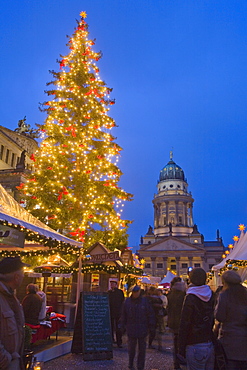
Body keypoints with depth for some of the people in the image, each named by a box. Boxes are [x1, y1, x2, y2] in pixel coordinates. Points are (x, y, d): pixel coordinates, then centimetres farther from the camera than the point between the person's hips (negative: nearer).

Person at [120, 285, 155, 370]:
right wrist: (123, 326, 5)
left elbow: (150, 314, -1)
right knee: (131, 348, 11)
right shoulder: (128, 301, 1)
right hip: (131, 329, 1)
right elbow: (124, 315, 6)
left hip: (142, 329, -1)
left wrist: (151, 325, -4)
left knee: (142, 349, 8)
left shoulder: (145, 301, -4)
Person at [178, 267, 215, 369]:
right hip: (211, 345, 6)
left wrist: (181, 349, -5)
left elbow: (184, 325, -11)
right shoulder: (211, 295, 3)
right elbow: (215, 320, 13)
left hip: (196, 346, -6)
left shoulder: (190, 298, -13)